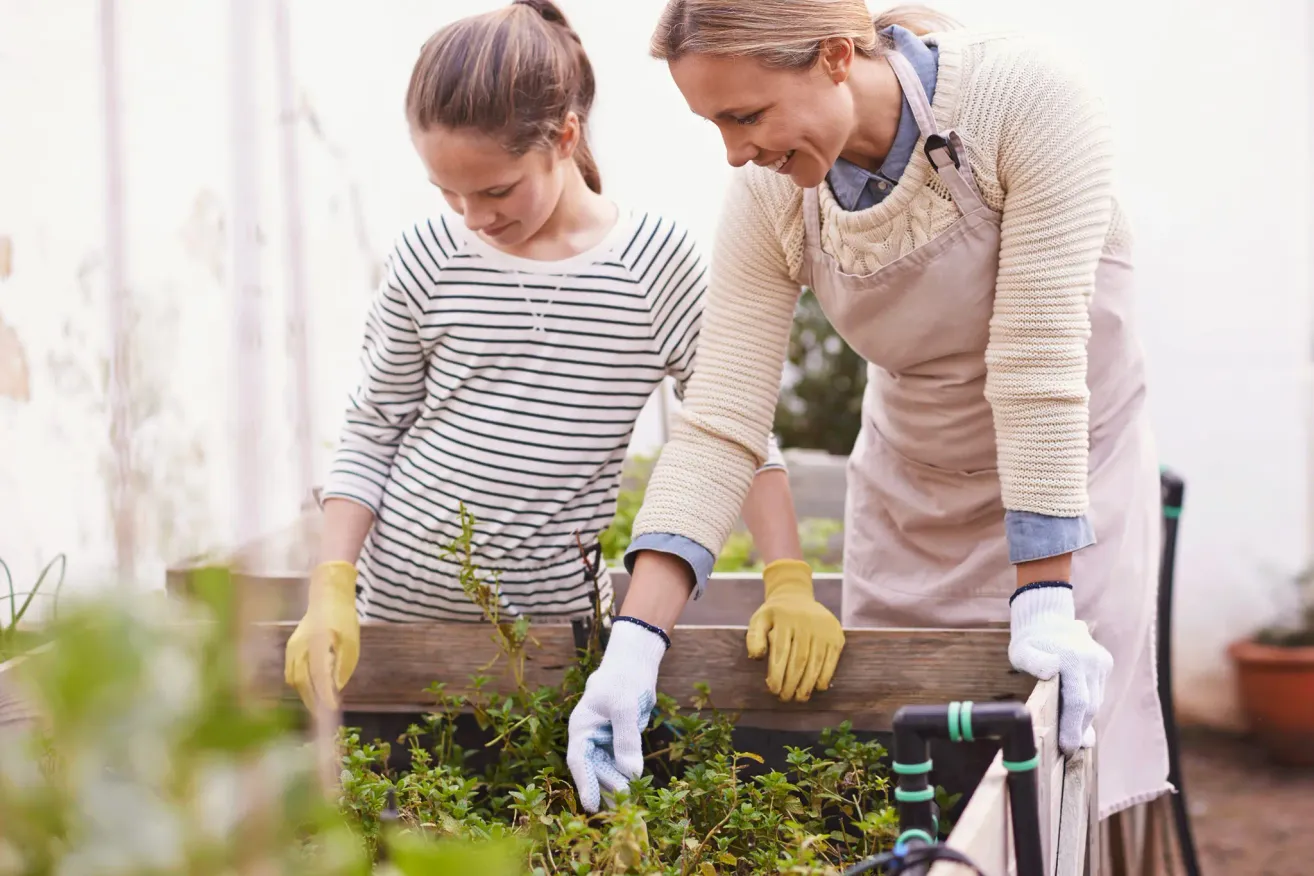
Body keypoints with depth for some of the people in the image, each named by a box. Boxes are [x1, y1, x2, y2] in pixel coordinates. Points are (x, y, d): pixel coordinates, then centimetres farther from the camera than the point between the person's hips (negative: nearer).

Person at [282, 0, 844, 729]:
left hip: (554, 616, -1)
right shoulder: (428, 259, -4)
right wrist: (331, 592, -9)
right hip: (400, 606, 1)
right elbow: (369, 436, 3)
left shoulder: (655, 261, -8)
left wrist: (789, 586, -13)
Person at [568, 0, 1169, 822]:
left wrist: (1044, 598, -27)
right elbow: (719, 426, -16)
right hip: (910, 497, 4)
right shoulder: (770, 198, -14)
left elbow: (1039, 364, -28)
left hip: (1073, 474, -3)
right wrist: (635, 642, -25)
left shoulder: (1027, 95, -26)